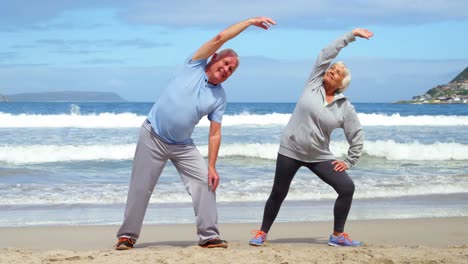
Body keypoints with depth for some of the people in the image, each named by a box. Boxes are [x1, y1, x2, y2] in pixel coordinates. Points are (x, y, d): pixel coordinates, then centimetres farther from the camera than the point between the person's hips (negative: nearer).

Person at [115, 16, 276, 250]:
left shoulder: (219, 98, 2)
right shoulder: (195, 66, -6)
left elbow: (215, 134, -1)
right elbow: (219, 38, -17)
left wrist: (212, 167, -11)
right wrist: (250, 21, -14)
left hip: (182, 146, 4)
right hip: (152, 136, -4)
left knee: (206, 182, -8)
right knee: (140, 188, -2)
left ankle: (209, 236, -3)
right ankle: (127, 236, 11)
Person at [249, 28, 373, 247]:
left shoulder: (345, 107, -2)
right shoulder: (313, 84, -3)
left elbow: (357, 136, 5)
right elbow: (327, 54, -7)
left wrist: (349, 162, 0)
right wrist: (351, 35, -4)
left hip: (319, 156, 1)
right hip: (290, 150, -1)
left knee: (347, 188, -9)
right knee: (278, 193, 3)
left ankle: (337, 236, 4)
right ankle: (262, 233, 21)